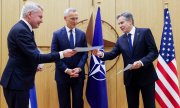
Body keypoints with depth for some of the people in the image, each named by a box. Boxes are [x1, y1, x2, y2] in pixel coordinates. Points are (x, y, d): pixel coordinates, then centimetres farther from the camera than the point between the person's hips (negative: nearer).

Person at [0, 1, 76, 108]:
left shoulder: (23, 28, 11)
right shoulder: (20, 30, -21)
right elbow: (35, 56, -25)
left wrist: (35, 65, 7)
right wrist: (61, 54, -24)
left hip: (20, 80, 10)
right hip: (16, 81, -10)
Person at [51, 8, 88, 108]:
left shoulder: (82, 34, 7)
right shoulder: (57, 34, -2)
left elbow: (85, 53, 4)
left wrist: (79, 68, -12)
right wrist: (66, 70, -15)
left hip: (78, 74, 2)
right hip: (62, 74, -2)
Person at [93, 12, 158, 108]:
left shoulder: (145, 32, -4)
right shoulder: (121, 39, 11)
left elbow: (154, 52, -10)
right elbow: (113, 54, 5)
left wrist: (141, 62, -25)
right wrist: (101, 54, -15)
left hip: (146, 76, -4)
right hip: (130, 78, 4)